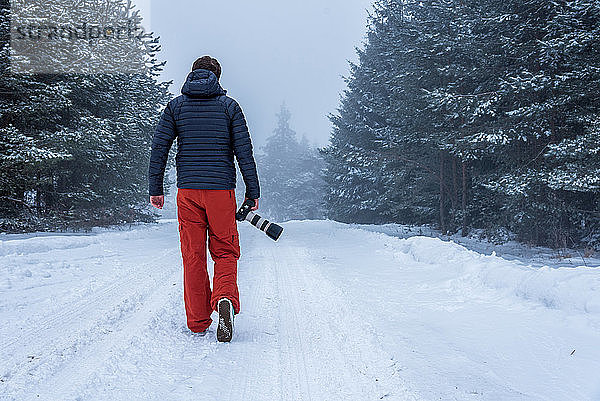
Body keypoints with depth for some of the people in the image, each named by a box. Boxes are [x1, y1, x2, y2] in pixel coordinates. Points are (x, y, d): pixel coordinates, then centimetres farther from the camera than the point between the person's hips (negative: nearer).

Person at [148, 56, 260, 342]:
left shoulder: (175, 106, 8)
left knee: (192, 256, 8)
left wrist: (155, 188, 7)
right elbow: (244, 150, 0)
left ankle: (197, 322, 11)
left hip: (187, 190, 1)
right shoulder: (229, 106, 5)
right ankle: (225, 298, -20)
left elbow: (159, 147, 2)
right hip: (222, 190, -1)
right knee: (225, 252, 8)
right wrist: (253, 192, 4)